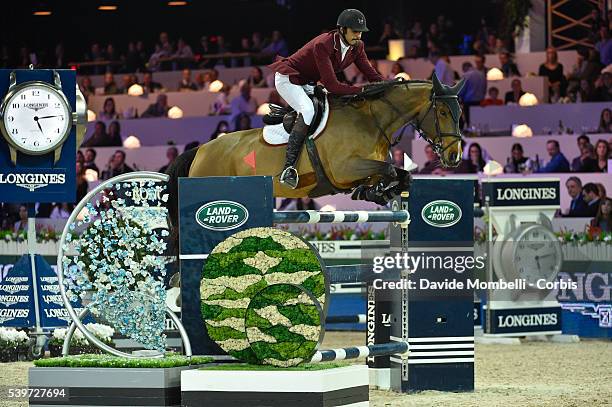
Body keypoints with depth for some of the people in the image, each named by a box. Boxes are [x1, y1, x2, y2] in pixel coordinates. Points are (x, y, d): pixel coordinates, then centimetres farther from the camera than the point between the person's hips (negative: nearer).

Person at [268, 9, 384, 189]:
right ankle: (288, 168, -37)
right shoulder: (322, 45, -33)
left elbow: (371, 74, -5)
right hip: (288, 79, -9)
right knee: (308, 110, -32)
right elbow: (331, 86, -36)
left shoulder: (357, 46, -9)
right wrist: (362, 90, -39)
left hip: (309, 83, 9)